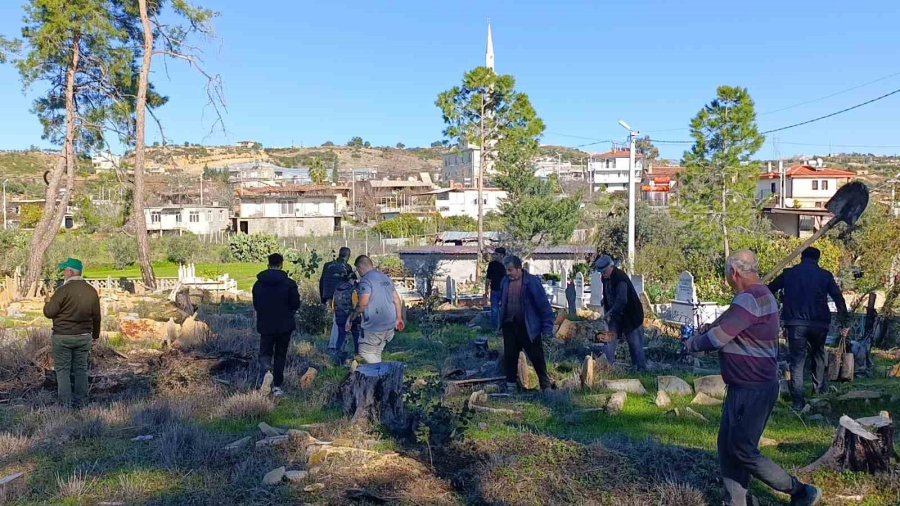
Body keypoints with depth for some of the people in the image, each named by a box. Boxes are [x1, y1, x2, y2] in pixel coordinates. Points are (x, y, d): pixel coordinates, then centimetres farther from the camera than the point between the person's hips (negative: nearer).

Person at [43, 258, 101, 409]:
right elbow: (96, 316, 11)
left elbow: (49, 312, -12)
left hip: (63, 337, -5)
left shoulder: (64, 290, -14)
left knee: (62, 371, 4)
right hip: (84, 337, 5)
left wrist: (47, 304, 11)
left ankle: (66, 405, 4)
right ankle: (81, 403, 15)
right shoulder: (91, 291, 4)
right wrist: (95, 334, 23)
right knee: (81, 370, 11)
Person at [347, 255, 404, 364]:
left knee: (365, 353, 4)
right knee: (376, 354, 17)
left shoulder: (365, 280, -12)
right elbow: (397, 299, 16)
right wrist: (399, 318, 24)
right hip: (390, 325, 8)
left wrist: (350, 319, -10)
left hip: (374, 327, -8)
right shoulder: (385, 277, 14)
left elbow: (363, 304, -21)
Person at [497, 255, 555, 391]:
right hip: (509, 326, 4)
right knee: (509, 357, 12)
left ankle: (546, 386, 18)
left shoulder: (532, 282, -14)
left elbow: (544, 305, -12)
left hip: (529, 327, -4)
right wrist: (501, 322, 16)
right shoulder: (505, 281, 1)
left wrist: (547, 328, -14)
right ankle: (510, 386, 27)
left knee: (537, 357, 3)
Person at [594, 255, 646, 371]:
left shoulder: (620, 277, -24)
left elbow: (621, 300, -32)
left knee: (635, 344, 1)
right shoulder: (605, 278, 2)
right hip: (616, 316, 8)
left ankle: (641, 369, 10)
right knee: (610, 340, 3)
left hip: (631, 316, -7)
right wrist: (606, 312, 9)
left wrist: (609, 313, -31)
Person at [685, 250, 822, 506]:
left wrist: (692, 344, -5)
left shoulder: (749, 298, -22)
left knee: (744, 450, -2)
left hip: (753, 390, -10)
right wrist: (702, 337, 10)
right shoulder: (759, 295, 13)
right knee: (728, 445, 12)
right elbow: (727, 331, 17)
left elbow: (718, 338, -22)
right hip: (746, 387, 10)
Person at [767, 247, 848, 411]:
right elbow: (839, 298, 3)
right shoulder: (825, 275, 7)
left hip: (795, 323, -1)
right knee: (818, 354, 25)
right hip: (819, 323, 1)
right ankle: (820, 388, 33)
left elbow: (769, 291, 9)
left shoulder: (788, 273, 7)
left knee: (797, 361, 1)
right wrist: (844, 321, 9)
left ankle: (798, 401, -5)